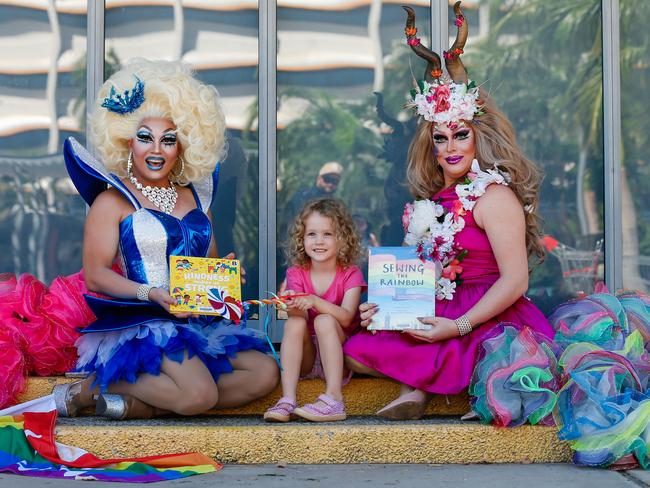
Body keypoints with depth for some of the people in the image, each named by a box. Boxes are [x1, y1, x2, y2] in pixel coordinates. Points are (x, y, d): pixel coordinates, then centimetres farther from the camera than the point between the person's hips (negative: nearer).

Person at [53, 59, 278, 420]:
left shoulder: (194, 197, 19)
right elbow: (95, 275, -8)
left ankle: (140, 406, -14)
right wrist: (152, 293, -23)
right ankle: (87, 390, -8)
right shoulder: (113, 200, 0)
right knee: (200, 395, -29)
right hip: (140, 322, -7)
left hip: (198, 321, 7)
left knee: (265, 373, -13)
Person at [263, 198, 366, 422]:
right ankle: (287, 400, -36)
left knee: (324, 321, -29)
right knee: (294, 322, -26)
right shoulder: (297, 273, 2)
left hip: (339, 355, -2)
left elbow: (346, 318, -21)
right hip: (305, 358, 2)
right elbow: (300, 316, -13)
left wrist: (314, 301, -37)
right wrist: (294, 306, -37)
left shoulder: (350, 274, -5)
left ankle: (333, 400, -37)